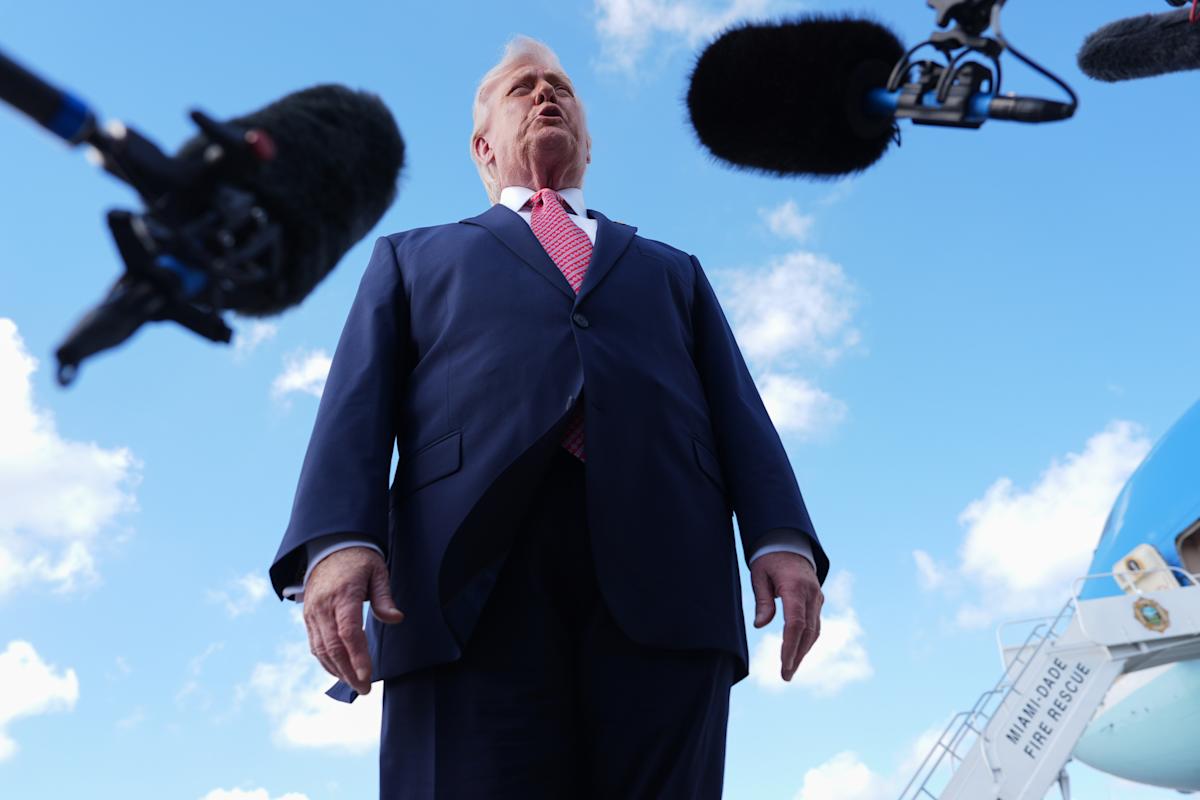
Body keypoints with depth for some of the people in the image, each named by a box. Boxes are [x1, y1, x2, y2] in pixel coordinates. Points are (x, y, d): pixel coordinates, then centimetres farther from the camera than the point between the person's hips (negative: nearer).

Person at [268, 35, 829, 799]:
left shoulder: (672, 271, 34)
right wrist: (337, 541, -7)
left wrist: (784, 538, -1)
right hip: (474, 571, -1)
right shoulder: (412, 258, 30)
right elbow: (359, 407, 13)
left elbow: (738, 413, 19)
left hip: (662, 573, 2)